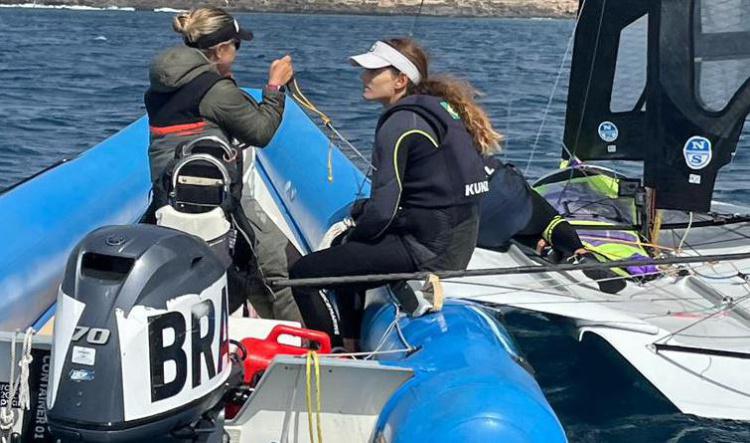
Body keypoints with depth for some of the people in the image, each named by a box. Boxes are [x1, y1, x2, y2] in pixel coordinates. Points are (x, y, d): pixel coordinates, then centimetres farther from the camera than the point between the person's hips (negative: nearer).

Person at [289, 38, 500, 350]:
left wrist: (350, 238, -1)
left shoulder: (401, 123, -15)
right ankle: (353, 345, 34)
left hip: (426, 248, -10)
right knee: (345, 255, 32)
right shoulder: (441, 108, 13)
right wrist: (359, 213, 16)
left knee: (304, 273, -7)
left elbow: (381, 211, -19)